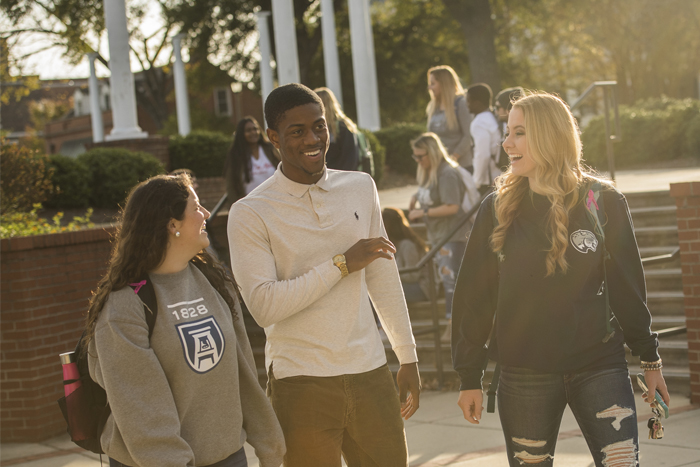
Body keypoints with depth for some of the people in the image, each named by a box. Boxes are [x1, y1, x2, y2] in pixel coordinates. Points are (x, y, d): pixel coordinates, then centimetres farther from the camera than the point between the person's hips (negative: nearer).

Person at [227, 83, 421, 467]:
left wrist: (408, 357, 16)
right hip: (301, 383, -4)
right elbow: (263, 306, -15)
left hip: (370, 373, 4)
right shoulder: (251, 214, -6)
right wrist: (343, 264, -14)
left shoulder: (360, 188, 8)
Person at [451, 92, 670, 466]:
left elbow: (627, 286, 4)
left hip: (599, 368, -1)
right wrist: (469, 375, 2)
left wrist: (649, 358, 8)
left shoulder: (602, 201, -2)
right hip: (524, 375, 1)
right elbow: (473, 295, 3)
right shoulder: (498, 209, 1)